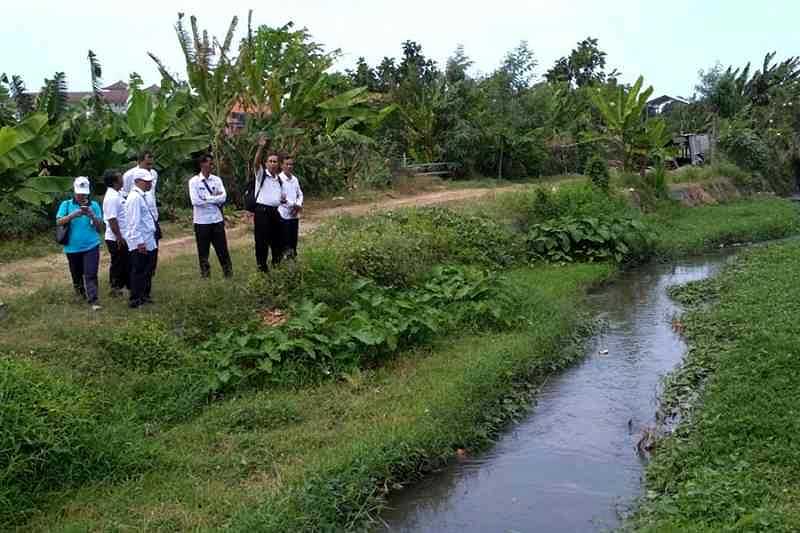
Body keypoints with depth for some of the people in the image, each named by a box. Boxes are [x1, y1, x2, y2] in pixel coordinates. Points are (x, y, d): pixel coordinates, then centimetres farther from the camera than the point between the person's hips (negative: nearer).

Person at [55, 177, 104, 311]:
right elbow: (59, 222, -10)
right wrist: (73, 215, -24)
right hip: (72, 247, 2)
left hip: (91, 246, -1)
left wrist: (93, 216, -18)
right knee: (77, 274, 16)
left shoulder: (94, 205, 3)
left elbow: (100, 227, 1)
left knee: (91, 274, -10)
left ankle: (93, 300, -12)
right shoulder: (66, 204, 3)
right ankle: (80, 291, 41)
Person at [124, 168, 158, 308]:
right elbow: (134, 223, -22)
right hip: (140, 244, -10)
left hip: (147, 242, 10)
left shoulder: (141, 196, 13)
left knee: (147, 270, 18)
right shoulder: (135, 197, -18)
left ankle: (143, 296, 29)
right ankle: (135, 300, 7)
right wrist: (140, 242, -23)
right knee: (139, 271, -1)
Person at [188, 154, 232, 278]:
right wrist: (215, 199, -9)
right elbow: (195, 201, -15)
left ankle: (228, 272, 17)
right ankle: (205, 274, 21)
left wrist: (207, 199, -13)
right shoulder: (194, 181, -5)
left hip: (217, 219, 2)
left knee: (222, 248, 8)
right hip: (201, 221, -2)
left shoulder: (217, 179, 5)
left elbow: (223, 197, -6)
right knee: (203, 250, 9)